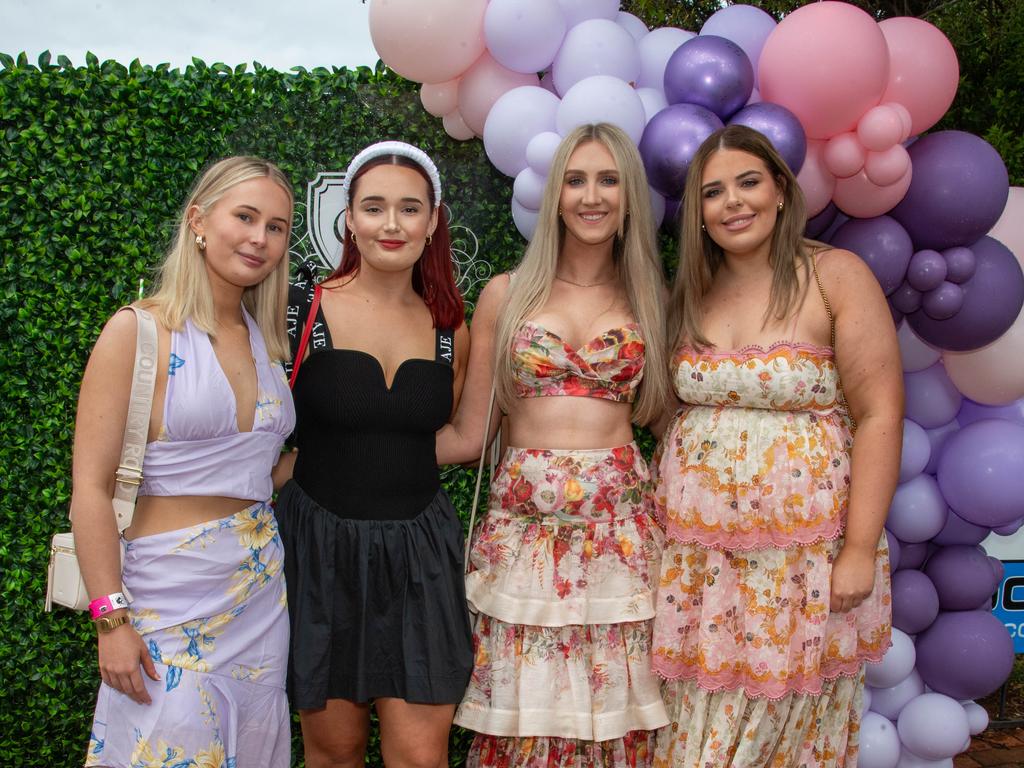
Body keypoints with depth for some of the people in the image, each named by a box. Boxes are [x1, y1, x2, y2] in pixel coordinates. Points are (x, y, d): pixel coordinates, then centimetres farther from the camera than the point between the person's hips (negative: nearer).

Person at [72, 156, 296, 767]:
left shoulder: (267, 342, 8)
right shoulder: (137, 332, -10)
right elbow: (92, 488, -12)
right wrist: (112, 619, -15)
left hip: (262, 594, 6)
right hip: (169, 596, -6)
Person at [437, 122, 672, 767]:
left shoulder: (648, 302, 9)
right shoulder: (506, 296, 4)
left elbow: (662, 417, 12)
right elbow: (468, 435, 4)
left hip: (620, 526, 1)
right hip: (525, 523, -1)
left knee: (615, 710, 5)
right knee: (525, 711, 3)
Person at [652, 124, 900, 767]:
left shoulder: (837, 276, -4)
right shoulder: (692, 293, 9)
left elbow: (879, 417, -10)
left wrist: (860, 552, -15)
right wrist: (661, 523, 4)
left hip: (802, 557, -3)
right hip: (694, 558, 4)